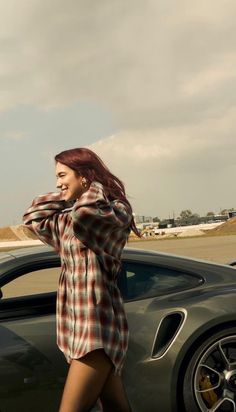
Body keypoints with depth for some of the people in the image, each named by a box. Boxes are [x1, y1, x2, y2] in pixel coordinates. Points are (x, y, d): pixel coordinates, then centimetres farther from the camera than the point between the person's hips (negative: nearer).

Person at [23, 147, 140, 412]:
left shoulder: (116, 209, -10)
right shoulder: (68, 218, 15)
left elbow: (85, 214, -31)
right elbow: (33, 217, 23)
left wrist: (95, 187, -10)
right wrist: (66, 195, 14)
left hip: (98, 325, -8)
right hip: (78, 323, 8)